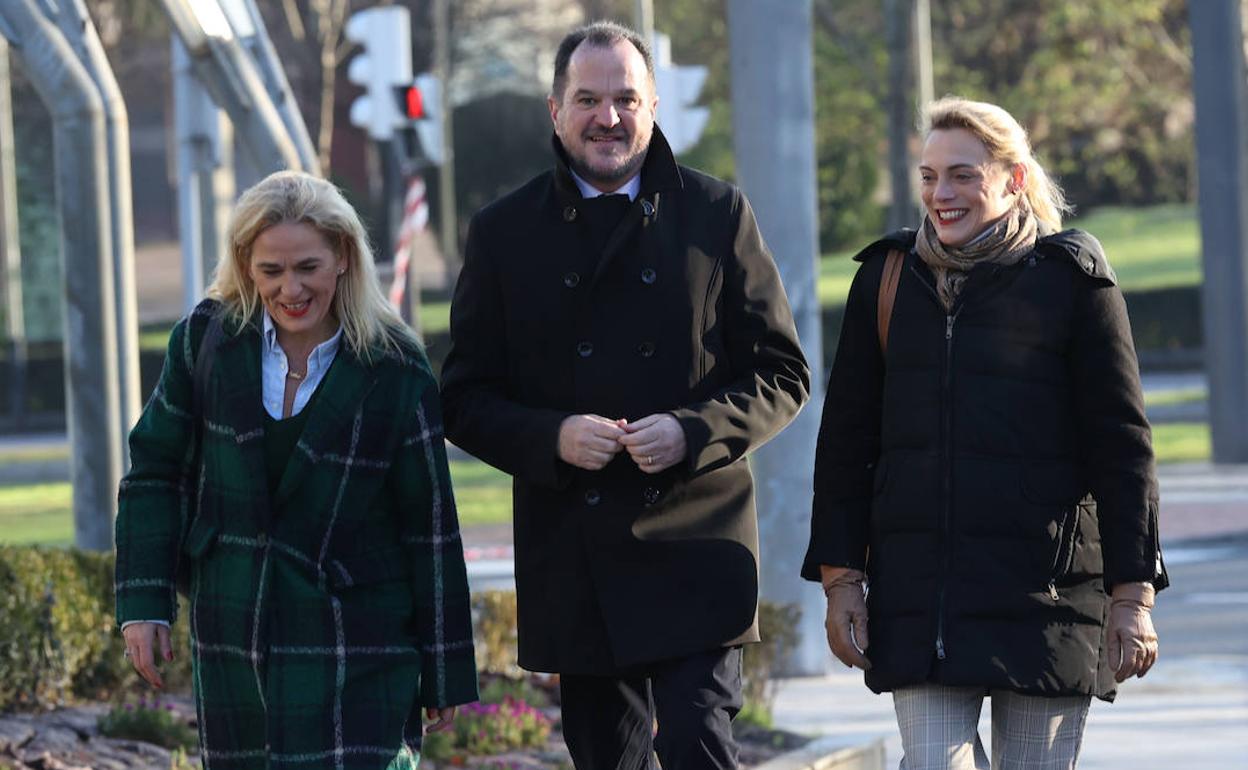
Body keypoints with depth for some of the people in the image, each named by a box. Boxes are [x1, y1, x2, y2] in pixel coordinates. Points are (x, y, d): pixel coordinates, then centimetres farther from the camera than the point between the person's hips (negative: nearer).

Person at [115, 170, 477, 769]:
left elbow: (430, 528, -2)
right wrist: (143, 603, -1)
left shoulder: (395, 372, -6)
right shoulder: (207, 341, -1)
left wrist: (445, 674, 0)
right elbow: (156, 473, 7)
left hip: (353, 650, -3)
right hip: (230, 644, 3)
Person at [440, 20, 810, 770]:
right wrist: (551, 438, -13)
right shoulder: (506, 232, 7)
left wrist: (693, 432, -13)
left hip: (696, 551, -2)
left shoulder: (717, 214, 4)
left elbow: (782, 375, 5)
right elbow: (466, 398, 7)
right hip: (573, 560, 2)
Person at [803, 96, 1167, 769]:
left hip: (1045, 596, -2)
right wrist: (839, 578, 6)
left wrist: (1132, 594, -4)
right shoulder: (887, 278, 9)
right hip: (918, 598, 2)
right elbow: (846, 439, 12)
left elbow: (1121, 447, 0)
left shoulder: (1072, 281, 0)